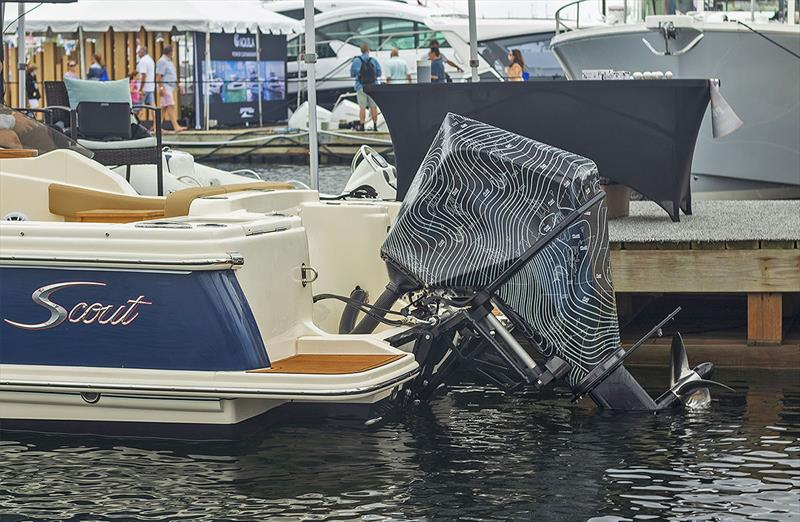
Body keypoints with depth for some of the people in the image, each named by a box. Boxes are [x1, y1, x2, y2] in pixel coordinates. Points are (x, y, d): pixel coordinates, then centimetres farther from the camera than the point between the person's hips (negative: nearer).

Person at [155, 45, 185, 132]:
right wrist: (161, 88, -22)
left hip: (171, 87, 10)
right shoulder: (162, 61, -11)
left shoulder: (169, 61, 19)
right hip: (166, 87, -10)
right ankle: (176, 126, -19)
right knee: (171, 106, -14)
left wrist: (177, 85, 23)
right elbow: (158, 76, -17)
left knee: (164, 107, 9)